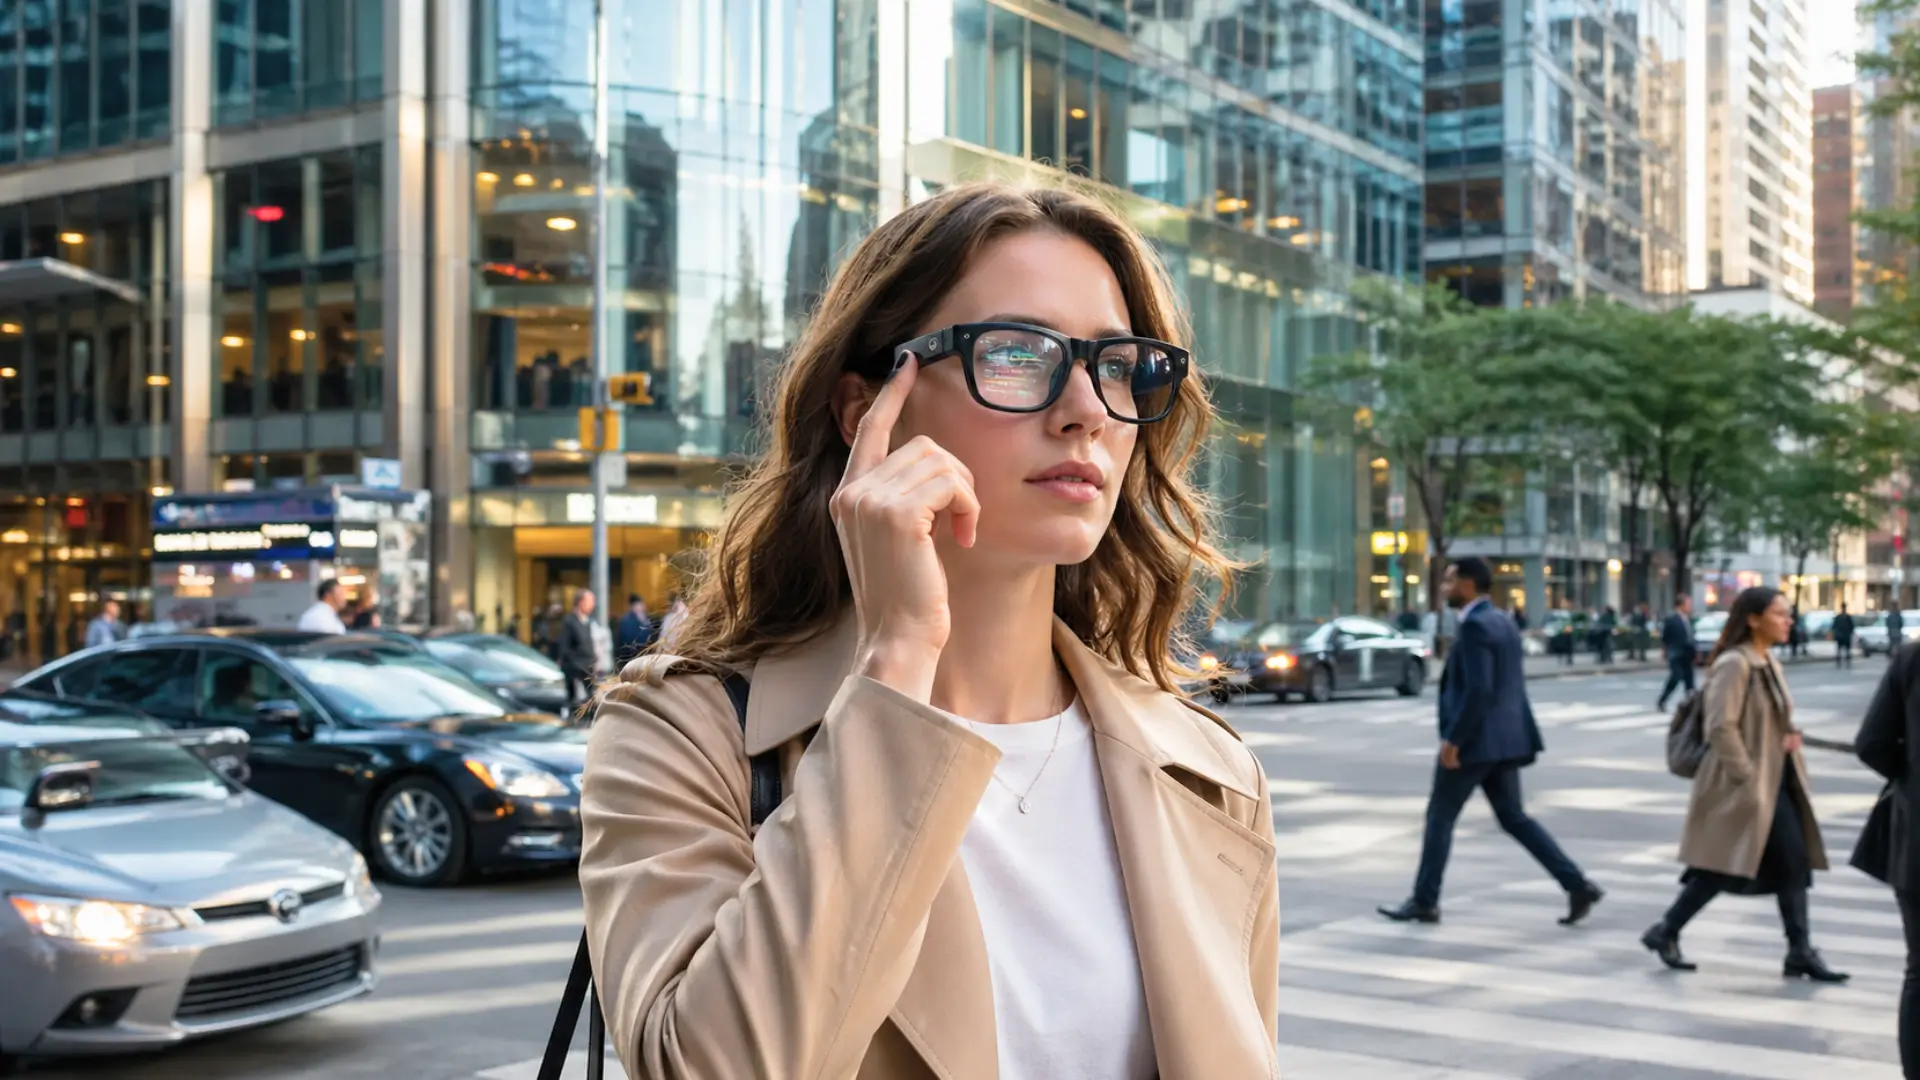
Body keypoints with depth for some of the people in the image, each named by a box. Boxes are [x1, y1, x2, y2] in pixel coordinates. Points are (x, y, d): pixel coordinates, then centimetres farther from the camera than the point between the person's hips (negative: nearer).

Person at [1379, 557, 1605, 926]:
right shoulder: (1502, 621, 14)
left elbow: (1478, 689, -25)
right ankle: (1577, 885, 6)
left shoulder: (1475, 626, -17)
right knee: (1514, 817, 13)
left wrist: (1453, 739, -20)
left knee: (1440, 817, 3)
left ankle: (1424, 901, 10)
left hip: (1476, 740, -9)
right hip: (1503, 737, 9)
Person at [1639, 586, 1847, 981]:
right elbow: (1721, 727, -23)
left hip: (1778, 781, 9)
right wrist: (1748, 778, -20)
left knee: (1795, 862, 4)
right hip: (1741, 785, -9)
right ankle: (1665, 933, 15)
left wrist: (1791, 735, 4)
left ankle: (1800, 952, 8)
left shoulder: (1769, 663, 11)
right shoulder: (1734, 664, -17)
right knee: (1720, 868, -1)